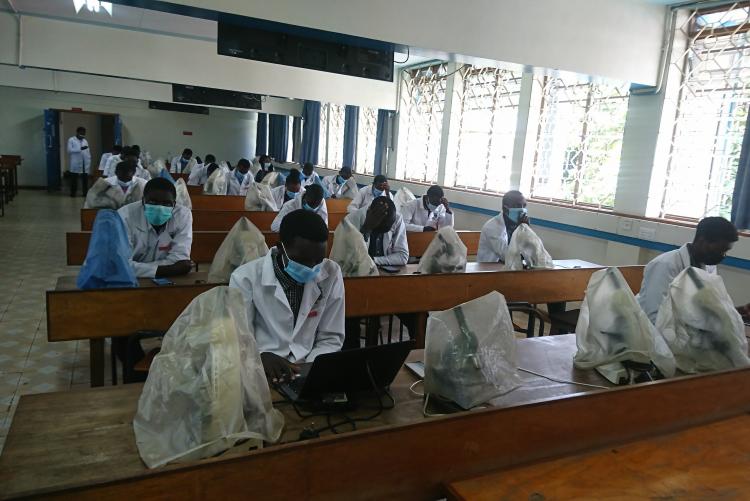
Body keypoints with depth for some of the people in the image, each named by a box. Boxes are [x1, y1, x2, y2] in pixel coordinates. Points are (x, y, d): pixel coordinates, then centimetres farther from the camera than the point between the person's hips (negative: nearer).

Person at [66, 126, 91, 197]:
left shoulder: (85, 141, 16)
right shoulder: (71, 140, 1)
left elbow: (88, 152, 15)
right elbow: (70, 150, -11)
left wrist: (89, 162, 8)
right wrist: (80, 149, -19)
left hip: (85, 164, 4)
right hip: (75, 164, -4)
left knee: (85, 179, 1)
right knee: (74, 179, 3)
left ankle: (85, 192, 8)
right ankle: (73, 193, 9)